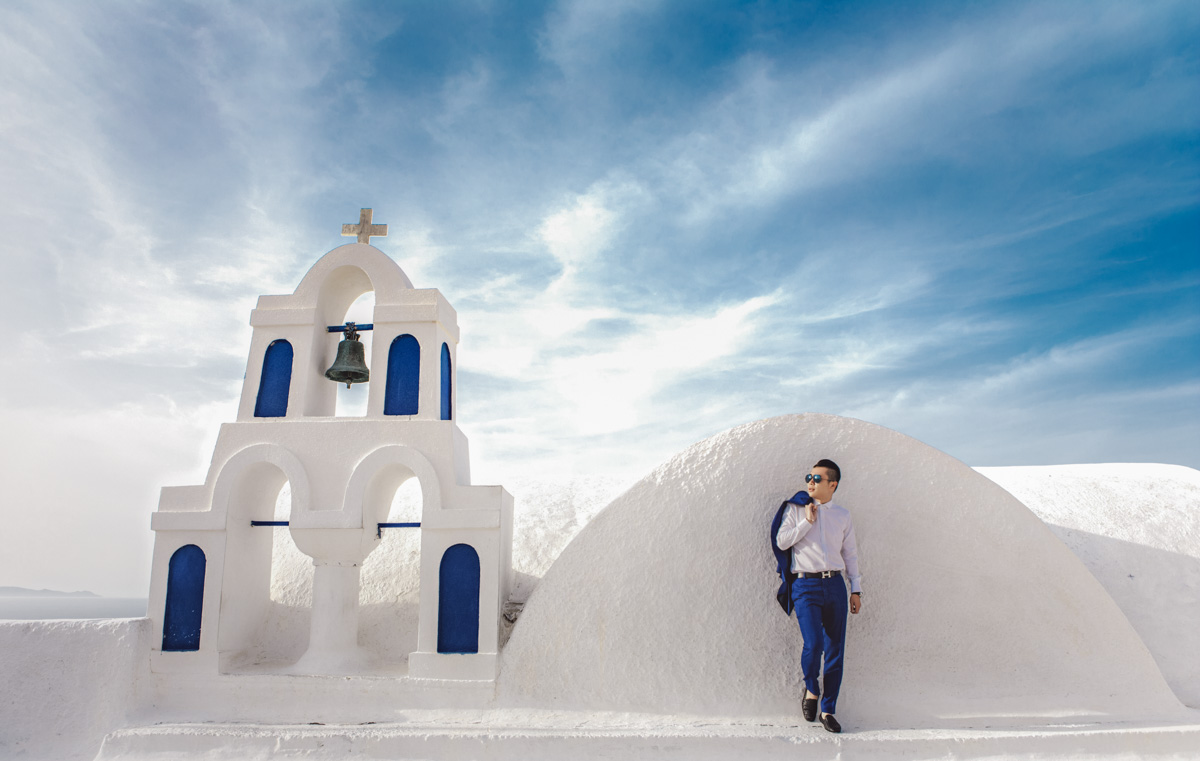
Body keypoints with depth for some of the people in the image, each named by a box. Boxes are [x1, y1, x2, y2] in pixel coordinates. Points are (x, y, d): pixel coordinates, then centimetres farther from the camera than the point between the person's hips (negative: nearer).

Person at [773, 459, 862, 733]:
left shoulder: (842, 515, 11)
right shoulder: (795, 508, 4)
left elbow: (850, 553, 16)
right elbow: (782, 541, -2)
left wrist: (856, 589, 12)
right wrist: (807, 521, -8)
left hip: (835, 584, 3)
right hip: (806, 586, -3)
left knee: (835, 650, 3)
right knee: (814, 644, -16)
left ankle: (828, 710, 16)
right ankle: (811, 689, 14)